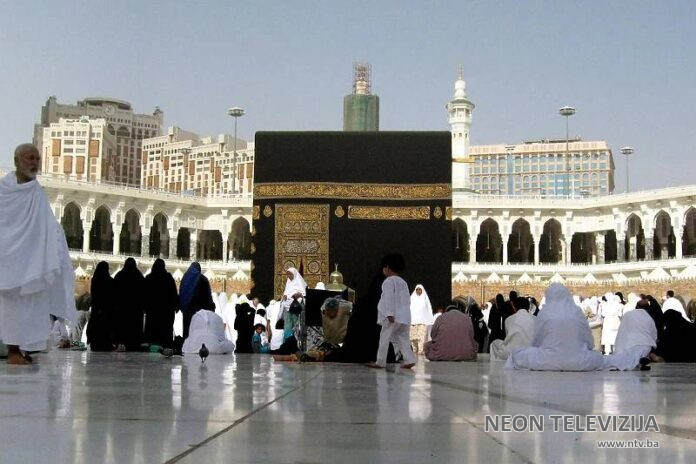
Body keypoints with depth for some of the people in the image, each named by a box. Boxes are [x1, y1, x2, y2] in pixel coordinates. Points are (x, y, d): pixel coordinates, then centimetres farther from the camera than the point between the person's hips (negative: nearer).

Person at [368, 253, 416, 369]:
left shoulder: (389, 281, -6)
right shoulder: (403, 282, 18)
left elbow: (389, 298, -16)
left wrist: (389, 314, -21)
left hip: (393, 317, -7)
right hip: (405, 316, 7)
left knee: (385, 338, 1)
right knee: (403, 338, 9)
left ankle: (380, 362, 4)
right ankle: (409, 359, -3)